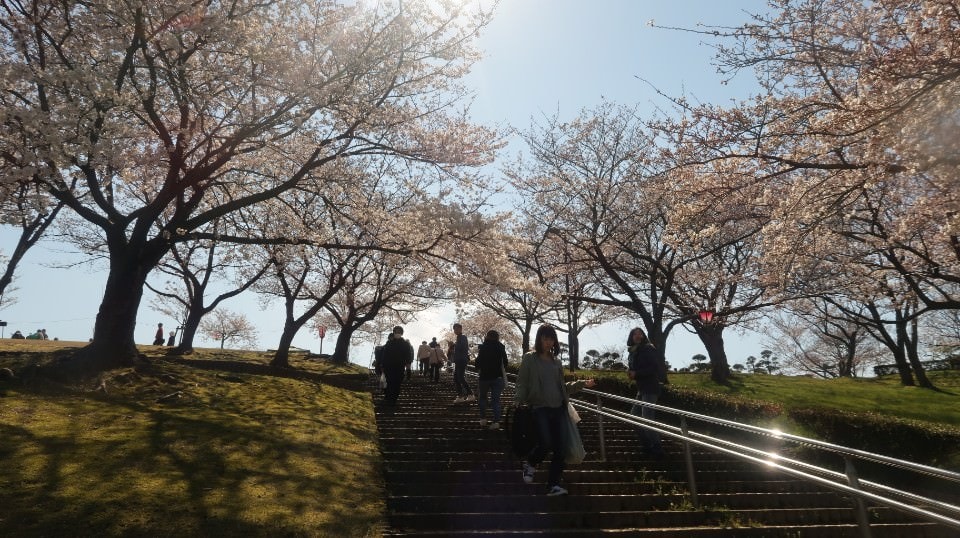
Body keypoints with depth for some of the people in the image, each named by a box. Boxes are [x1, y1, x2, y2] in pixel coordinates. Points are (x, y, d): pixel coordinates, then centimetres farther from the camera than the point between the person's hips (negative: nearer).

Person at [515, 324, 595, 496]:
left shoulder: (556, 361, 15)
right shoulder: (529, 359, 1)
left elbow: (562, 387, 18)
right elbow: (522, 383, -2)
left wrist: (581, 384, 8)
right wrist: (518, 401, -17)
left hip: (558, 409, 5)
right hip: (539, 408, -4)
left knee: (560, 449, -2)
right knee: (545, 444, -17)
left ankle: (553, 484, 10)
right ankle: (530, 463, 15)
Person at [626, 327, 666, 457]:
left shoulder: (648, 349, -12)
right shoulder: (633, 352, 11)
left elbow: (654, 368, -21)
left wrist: (636, 373, -19)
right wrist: (630, 373, -2)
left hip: (650, 388, -9)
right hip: (641, 389, 9)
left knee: (647, 419, -12)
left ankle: (657, 449, -1)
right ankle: (647, 445, 22)